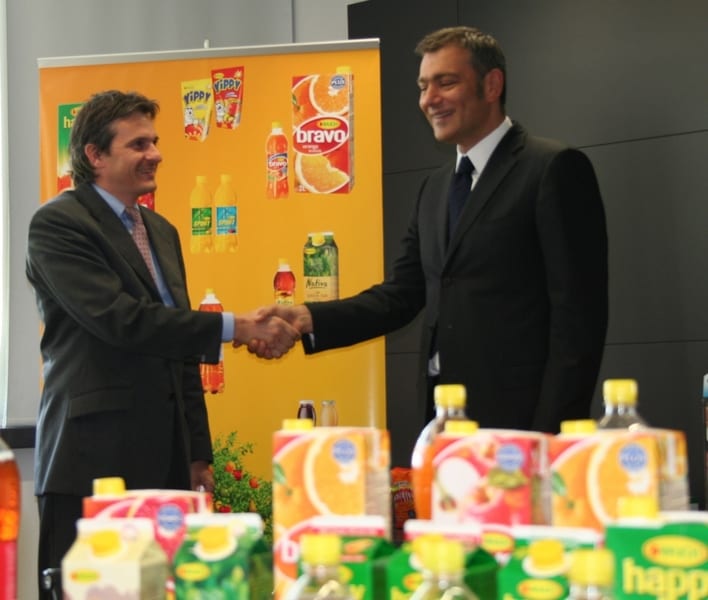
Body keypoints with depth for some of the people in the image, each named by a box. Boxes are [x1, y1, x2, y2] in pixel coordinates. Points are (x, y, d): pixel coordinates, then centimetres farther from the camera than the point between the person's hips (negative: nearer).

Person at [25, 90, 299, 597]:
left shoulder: (161, 232, 19)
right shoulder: (58, 225, -7)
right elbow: (121, 319, -19)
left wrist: (198, 452, 18)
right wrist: (233, 327, -20)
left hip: (164, 460, 7)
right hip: (93, 461, -7)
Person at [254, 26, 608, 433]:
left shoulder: (555, 169, -7)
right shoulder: (435, 187, 16)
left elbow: (579, 311, -12)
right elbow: (403, 293, 12)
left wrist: (554, 432, -18)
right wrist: (308, 318, -3)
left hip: (517, 416, -7)